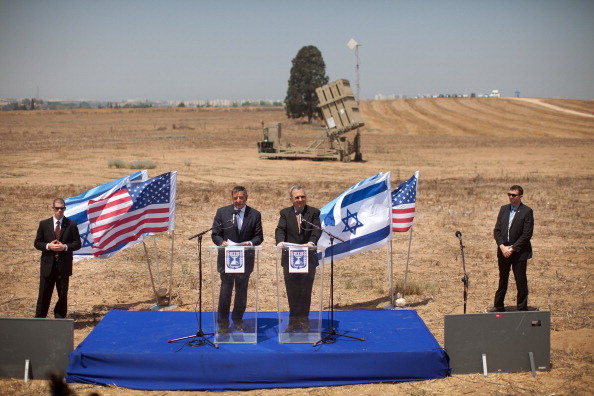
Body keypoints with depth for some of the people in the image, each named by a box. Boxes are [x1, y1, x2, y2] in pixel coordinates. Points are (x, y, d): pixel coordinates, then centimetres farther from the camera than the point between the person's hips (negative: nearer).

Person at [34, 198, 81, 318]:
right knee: (44, 294, 4)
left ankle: (60, 318, 17)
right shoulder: (44, 224, 6)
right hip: (48, 265, 1)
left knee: (63, 295, 6)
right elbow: (37, 243, 6)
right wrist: (48, 246, -13)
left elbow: (77, 244, 1)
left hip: (64, 265, 0)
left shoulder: (71, 225, 2)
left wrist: (65, 247, -15)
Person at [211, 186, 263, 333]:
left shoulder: (255, 214, 4)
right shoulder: (222, 212, 3)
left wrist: (250, 243, -16)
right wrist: (222, 242, -18)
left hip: (245, 259, 1)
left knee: (242, 290, 10)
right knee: (225, 289, -4)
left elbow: (259, 236, 4)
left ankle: (238, 320, 24)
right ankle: (223, 323, 5)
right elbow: (215, 234, 3)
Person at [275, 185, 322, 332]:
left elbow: (317, 230, -12)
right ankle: (294, 320, 17)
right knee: (291, 290, 6)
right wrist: (280, 241, -29)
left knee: (306, 290, 4)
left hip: (308, 258, -1)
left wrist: (311, 242, -32)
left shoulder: (313, 212, 2)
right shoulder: (285, 213, 6)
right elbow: (280, 229, -7)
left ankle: (303, 320, 14)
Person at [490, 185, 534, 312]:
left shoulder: (527, 212, -7)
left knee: (521, 281, 0)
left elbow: (527, 234, -12)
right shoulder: (503, 209, 9)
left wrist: (513, 249, -15)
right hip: (503, 251, 5)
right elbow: (497, 230, 6)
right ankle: (498, 306, 24)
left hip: (519, 252, -5)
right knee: (502, 280, 14)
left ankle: (522, 308, 10)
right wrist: (502, 246, -8)